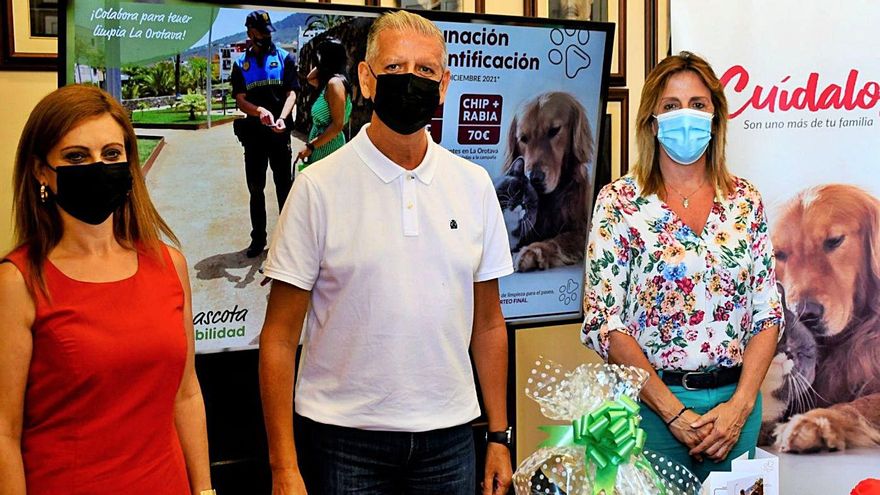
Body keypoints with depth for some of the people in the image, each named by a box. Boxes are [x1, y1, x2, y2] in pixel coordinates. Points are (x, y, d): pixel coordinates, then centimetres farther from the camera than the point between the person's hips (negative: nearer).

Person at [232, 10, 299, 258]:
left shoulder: (284, 58, 4)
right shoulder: (241, 64, 8)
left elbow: (291, 93, -3)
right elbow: (240, 99, 0)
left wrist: (282, 118, -22)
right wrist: (260, 110, -21)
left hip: (280, 131, -2)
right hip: (253, 132, 2)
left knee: (284, 186, 4)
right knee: (255, 188, 8)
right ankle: (258, 237, 17)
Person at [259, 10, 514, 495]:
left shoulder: (474, 186, 4)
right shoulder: (317, 187, -7)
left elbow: (487, 323, 9)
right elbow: (280, 337, -7)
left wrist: (499, 436, 7)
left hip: (449, 437, 3)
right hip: (343, 439, -3)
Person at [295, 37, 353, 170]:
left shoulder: (335, 82, -17)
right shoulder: (328, 81, 11)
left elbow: (337, 125, -22)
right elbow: (310, 78, 33)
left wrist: (310, 146, -20)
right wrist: (320, 66, 16)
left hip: (327, 146, -10)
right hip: (324, 145, 10)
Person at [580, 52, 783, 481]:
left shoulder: (745, 201, 4)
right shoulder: (619, 202, -6)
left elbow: (768, 315, 5)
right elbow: (603, 323, -10)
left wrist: (740, 404, -8)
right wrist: (673, 412, -13)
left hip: (735, 401, 3)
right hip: (650, 403, -3)